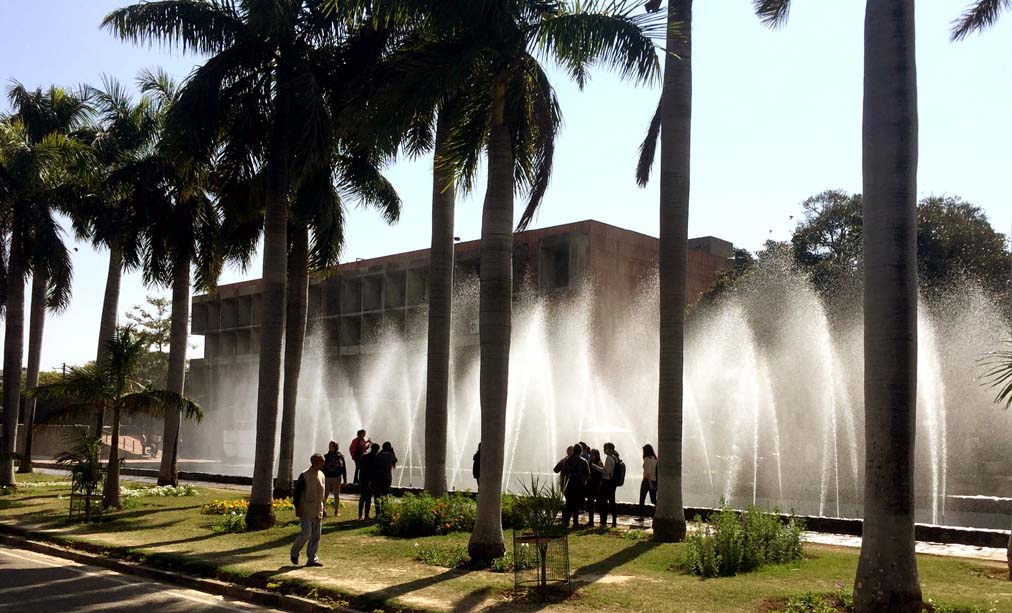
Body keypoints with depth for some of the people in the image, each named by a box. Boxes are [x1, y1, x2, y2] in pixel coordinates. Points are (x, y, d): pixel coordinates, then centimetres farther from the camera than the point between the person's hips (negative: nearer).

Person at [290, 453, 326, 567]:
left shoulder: (321, 475, 10)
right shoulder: (304, 475, -11)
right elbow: (297, 492, -10)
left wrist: (323, 508, 18)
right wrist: (297, 507, -14)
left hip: (317, 511, 7)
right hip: (306, 511, -7)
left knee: (316, 536, 5)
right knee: (306, 533, -10)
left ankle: (312, 559, 11)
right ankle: (295, 552, 14)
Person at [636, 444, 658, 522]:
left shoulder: (647, 459, -12)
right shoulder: (655, 459, 8)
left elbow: (648, 472, -20)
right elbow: (656, 471, 10)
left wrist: (650, 483, -23)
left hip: (647, 481, -6)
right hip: (654, 481, 6)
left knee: (642, 499, 7)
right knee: (653, 500, 10)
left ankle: (641, 516, 11)